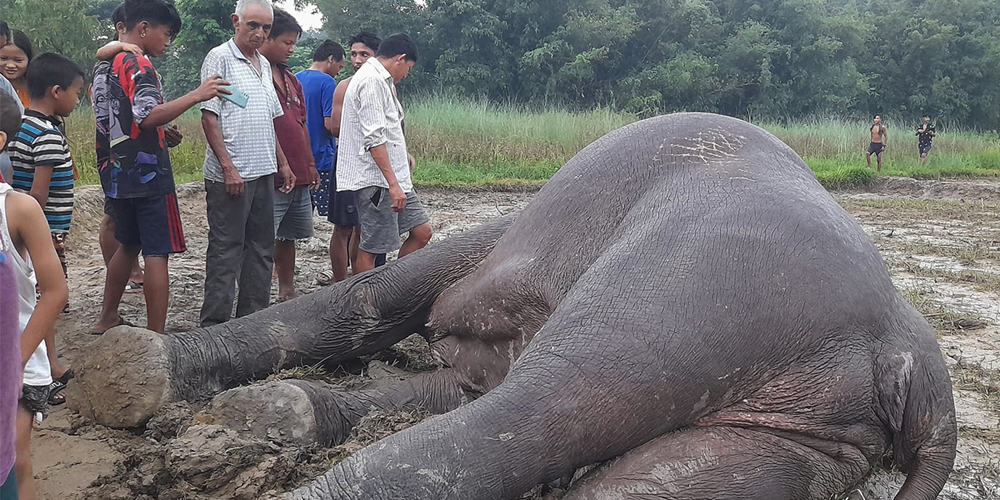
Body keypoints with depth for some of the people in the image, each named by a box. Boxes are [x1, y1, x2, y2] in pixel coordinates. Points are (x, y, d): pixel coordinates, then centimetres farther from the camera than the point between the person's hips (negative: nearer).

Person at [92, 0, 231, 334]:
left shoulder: (104, 65, 15)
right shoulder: (138, 65, -14)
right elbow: (148, 116, -27)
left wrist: (163, 132, 21)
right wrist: (196, 95, -27)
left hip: (116, 174, 9)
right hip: (147, 174, -9)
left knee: (129, 245, 22)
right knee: (157, 254, -6)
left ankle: (108, 318, 31)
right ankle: (155, 337, -6)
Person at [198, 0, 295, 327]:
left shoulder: (263, 64, 17)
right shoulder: (220, 58, -6)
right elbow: (209, 117, -12)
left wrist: (282, 163, 20)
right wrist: (228, 167, -17)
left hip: (263, 172, 8)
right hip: (230, 176, -8)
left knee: (261, 250, 12)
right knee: (226, 251, -4)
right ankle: (214, 327, 4)